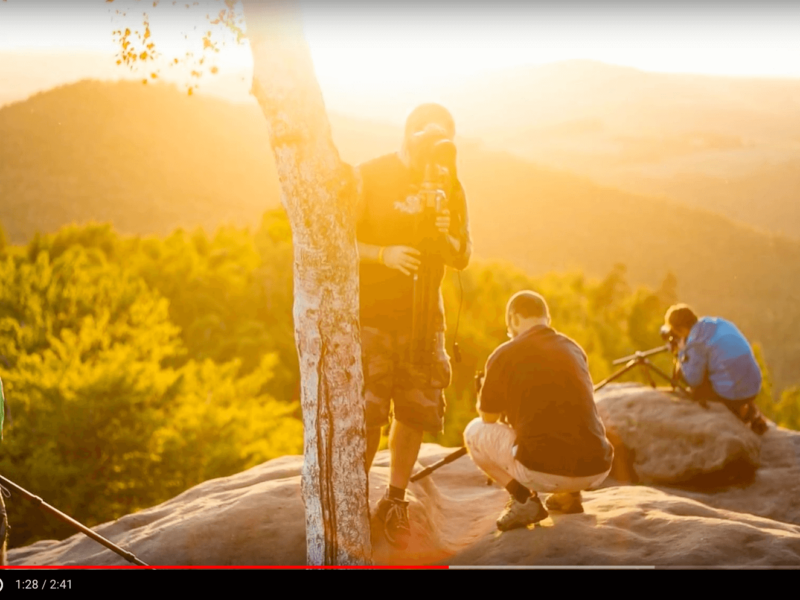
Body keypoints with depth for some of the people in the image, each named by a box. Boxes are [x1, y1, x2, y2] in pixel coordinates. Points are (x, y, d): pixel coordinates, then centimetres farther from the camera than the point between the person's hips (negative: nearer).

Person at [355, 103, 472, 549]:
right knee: (366, 414, -8)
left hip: (424, 317, 4)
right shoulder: (369, 177, -2)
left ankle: (395, 501, 21)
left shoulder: (449, 186, 9)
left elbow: (463, 257, 10)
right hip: (370, 314, -4)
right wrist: (382, 254, -21)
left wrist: (445, 238, -12)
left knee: (417, 413, 4)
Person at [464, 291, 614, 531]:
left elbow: (489, 418, 14)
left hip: (543, 472, -6)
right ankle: (570, 495, 20)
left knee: (474, 433, 19)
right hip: (596, 471, 6)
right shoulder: (574, 349, 15)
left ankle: (523, 498, 2)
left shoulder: (504, 355, 0)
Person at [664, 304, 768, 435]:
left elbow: (693, 380, -9)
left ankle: (738, 410, 10)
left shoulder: (695, 342, -14)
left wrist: (682, 353, 0)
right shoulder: (720, 323, 8)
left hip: (732, 393, -7)